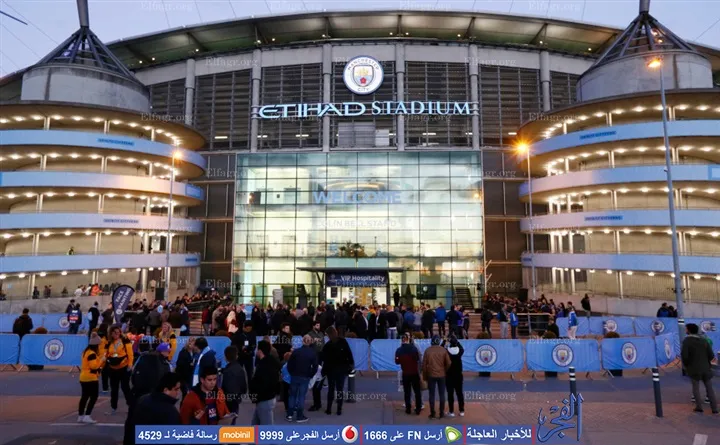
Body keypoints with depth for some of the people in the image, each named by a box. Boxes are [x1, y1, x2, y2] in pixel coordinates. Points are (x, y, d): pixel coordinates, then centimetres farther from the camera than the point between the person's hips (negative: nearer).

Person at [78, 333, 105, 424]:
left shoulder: (86, 351, 14)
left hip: (84, 378, 10)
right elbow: (94, 366, -23)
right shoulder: (92, 353, -19)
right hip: (90, 378, -10)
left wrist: (100, 358, 10)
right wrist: (102, 360, -12)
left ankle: (80, 416, 19)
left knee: (84, 397, 15)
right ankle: (87, 416, -6)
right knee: (94, 397, -4)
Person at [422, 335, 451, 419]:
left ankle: (432, 413, 9)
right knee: (442, 394, 10)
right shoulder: (443, 350, -5)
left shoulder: (428, 350, -5)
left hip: (431, 375, 0)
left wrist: (425, 376, 8)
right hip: (441, 375, 1)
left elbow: (424, 364, -2)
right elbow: (448, 363, -3)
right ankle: (442, 413, 13)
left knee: (432, 395, 6)